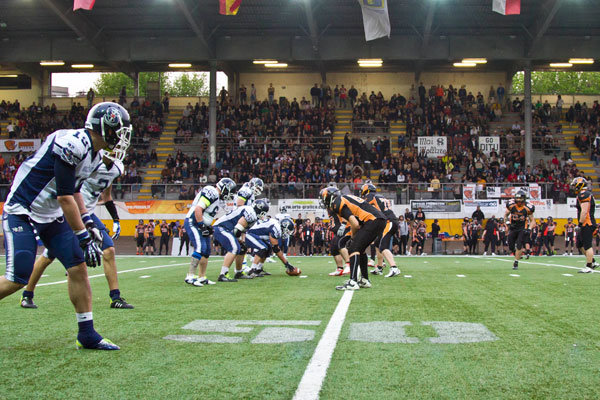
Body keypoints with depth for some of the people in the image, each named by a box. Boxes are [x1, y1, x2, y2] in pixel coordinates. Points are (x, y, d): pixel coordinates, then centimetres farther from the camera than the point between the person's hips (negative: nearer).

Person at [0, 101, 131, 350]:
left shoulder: (95, 154, 5)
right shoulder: (72, 144, -25)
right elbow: (65, 198, -24)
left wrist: (87, 223, 16)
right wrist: (84, 237, -20)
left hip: (52, 216, 9)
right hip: (22, 213, -9)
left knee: (78, 267, 0)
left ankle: (87, 334, 8)